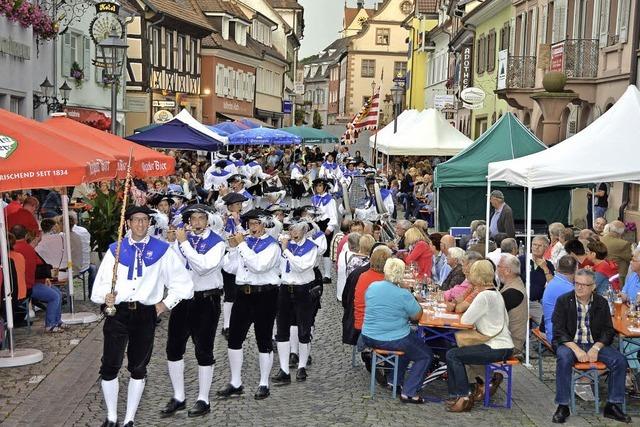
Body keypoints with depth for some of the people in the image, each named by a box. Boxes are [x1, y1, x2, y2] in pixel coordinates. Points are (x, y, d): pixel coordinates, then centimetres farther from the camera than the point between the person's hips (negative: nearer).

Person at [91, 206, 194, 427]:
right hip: (117, 313, 0)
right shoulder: (115, 250, 7)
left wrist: (165, 304, 3)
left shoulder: (161, 250, 3)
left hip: (145, 315, 0)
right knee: (109, 367, -5)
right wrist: (106, 297, -16)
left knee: (138, 368, 9)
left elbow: (183, 283, 8)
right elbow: (100, 283, 4)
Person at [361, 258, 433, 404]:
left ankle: (396, 381, 35)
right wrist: (414, 301, 9)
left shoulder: (372, 287, -1)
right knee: (426, 355, 12)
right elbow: (417, 316, -8)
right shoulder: (403, 294, -19)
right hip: (393, 341, -7)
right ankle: (408, 392, 2)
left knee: (408, 343, 34)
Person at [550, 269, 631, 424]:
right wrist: (576, 349, -21)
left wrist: (596, 348, -14)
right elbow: (558, 331, -8)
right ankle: (562, 406, -23)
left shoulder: (602, 303, 5)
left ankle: (613, 405, -5)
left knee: (620, 360, -19)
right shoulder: (563, 301, -3)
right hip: (569, 343, -3)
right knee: (564, 359, -35)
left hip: (595, 344, 3)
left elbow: (608, 330, 4)